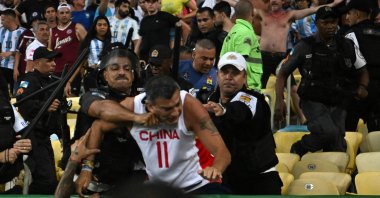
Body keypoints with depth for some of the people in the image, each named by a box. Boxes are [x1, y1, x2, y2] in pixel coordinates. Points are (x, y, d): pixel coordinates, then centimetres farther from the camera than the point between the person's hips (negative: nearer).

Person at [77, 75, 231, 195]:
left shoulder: (189, 105, -27)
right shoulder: (131, 107, -21)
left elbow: (222, 151, -30)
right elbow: (98, 127, 0)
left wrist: (216, 169, -53)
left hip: (193, 185, -2)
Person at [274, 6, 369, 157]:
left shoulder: (347, 46, 5)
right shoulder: (304, 47, -3)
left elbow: (362, 71, 18)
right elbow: (283, 73, 2)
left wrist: (362, 87, -5)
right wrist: (279, 101, -10)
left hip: (338, 104, 4)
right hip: (313, 101, -4)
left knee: (338, 150, 3)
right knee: (329, 132, -30)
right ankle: (298, 149, -4)